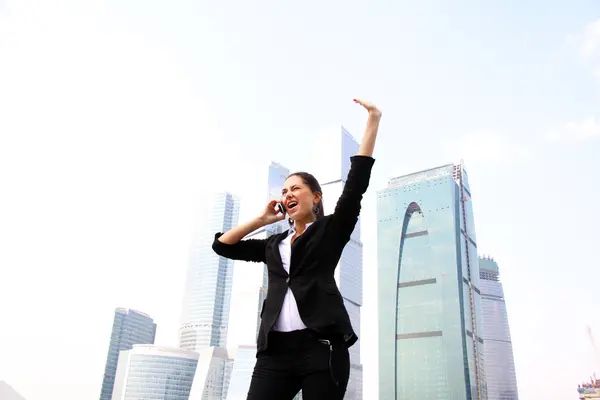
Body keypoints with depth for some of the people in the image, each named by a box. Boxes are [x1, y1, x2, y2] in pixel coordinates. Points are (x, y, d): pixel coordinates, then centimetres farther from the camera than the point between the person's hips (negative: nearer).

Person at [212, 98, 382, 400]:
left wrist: (373, 122, -5)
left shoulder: (330, 230, 10)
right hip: (275, 349, 4)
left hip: (320, 346, -4)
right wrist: (261, 220, 22)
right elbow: (222, 245, 27)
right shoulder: (274, 245, 24)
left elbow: (356, 184, -2)